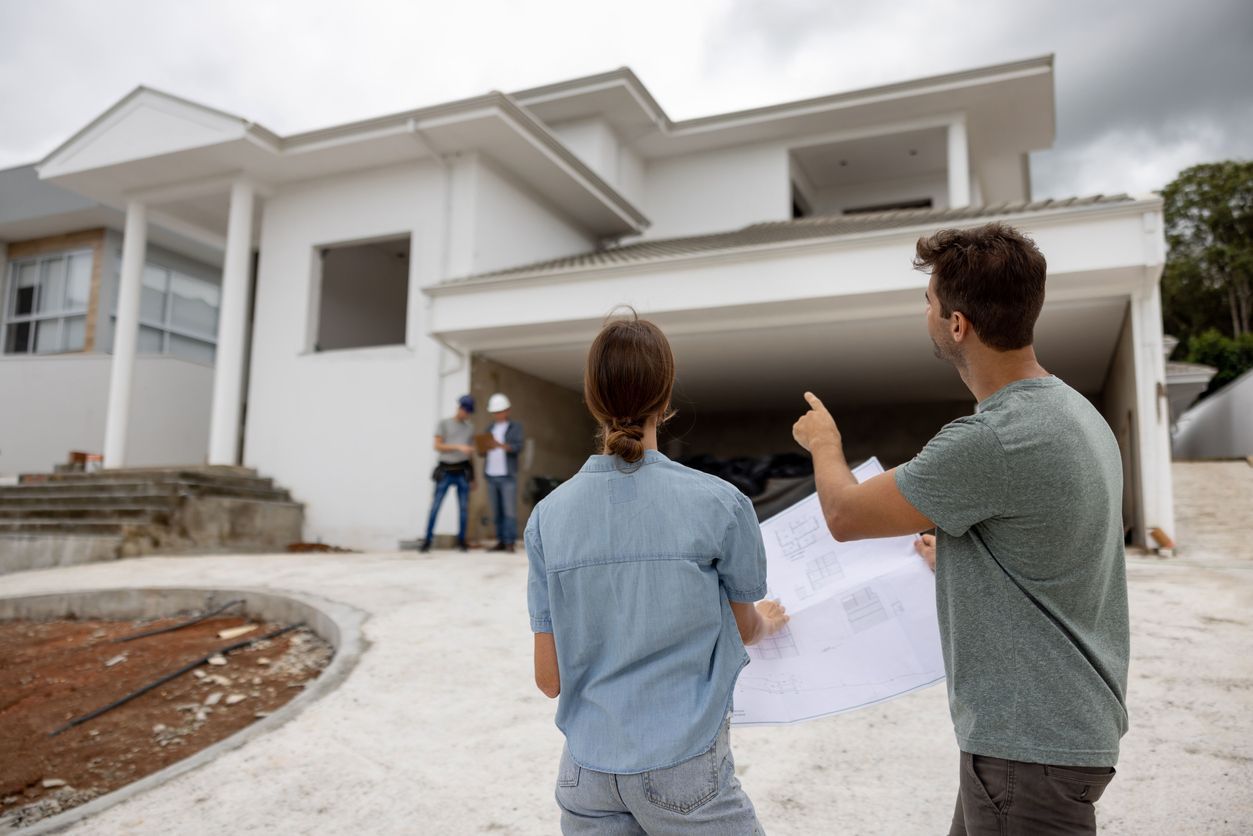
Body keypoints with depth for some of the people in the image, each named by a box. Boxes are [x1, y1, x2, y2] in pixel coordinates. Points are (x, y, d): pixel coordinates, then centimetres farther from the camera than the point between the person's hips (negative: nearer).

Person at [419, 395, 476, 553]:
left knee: (463, 507, 3)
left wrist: (472, 476, 15)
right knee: (435, 506, -4)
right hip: (446, 470, -3)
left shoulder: (470, 427, 13)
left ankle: (461, 540, 12)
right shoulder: (444, 424, 3)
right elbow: (438, 446, -6)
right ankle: (428, 540, 3)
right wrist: (458, 447, -18)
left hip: (463, 471, 3)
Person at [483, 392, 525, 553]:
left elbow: (518, 446, -9)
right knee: (496, 511, 4)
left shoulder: (515, 427, 6)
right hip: (491, 475, 4)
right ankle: (501, 541, 8)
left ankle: (510, 543, -8)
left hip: (508, 475, -4)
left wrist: (501, 445, -27)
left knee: (509, 510, -8)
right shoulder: (490, 428, 20)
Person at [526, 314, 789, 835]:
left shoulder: (548, 517, -7)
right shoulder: (719, 504, -14)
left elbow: (549, 679, -1)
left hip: (588, 772, 3)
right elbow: (746, 628, 5)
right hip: (684, 770, -2)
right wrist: (770, 622, 28)